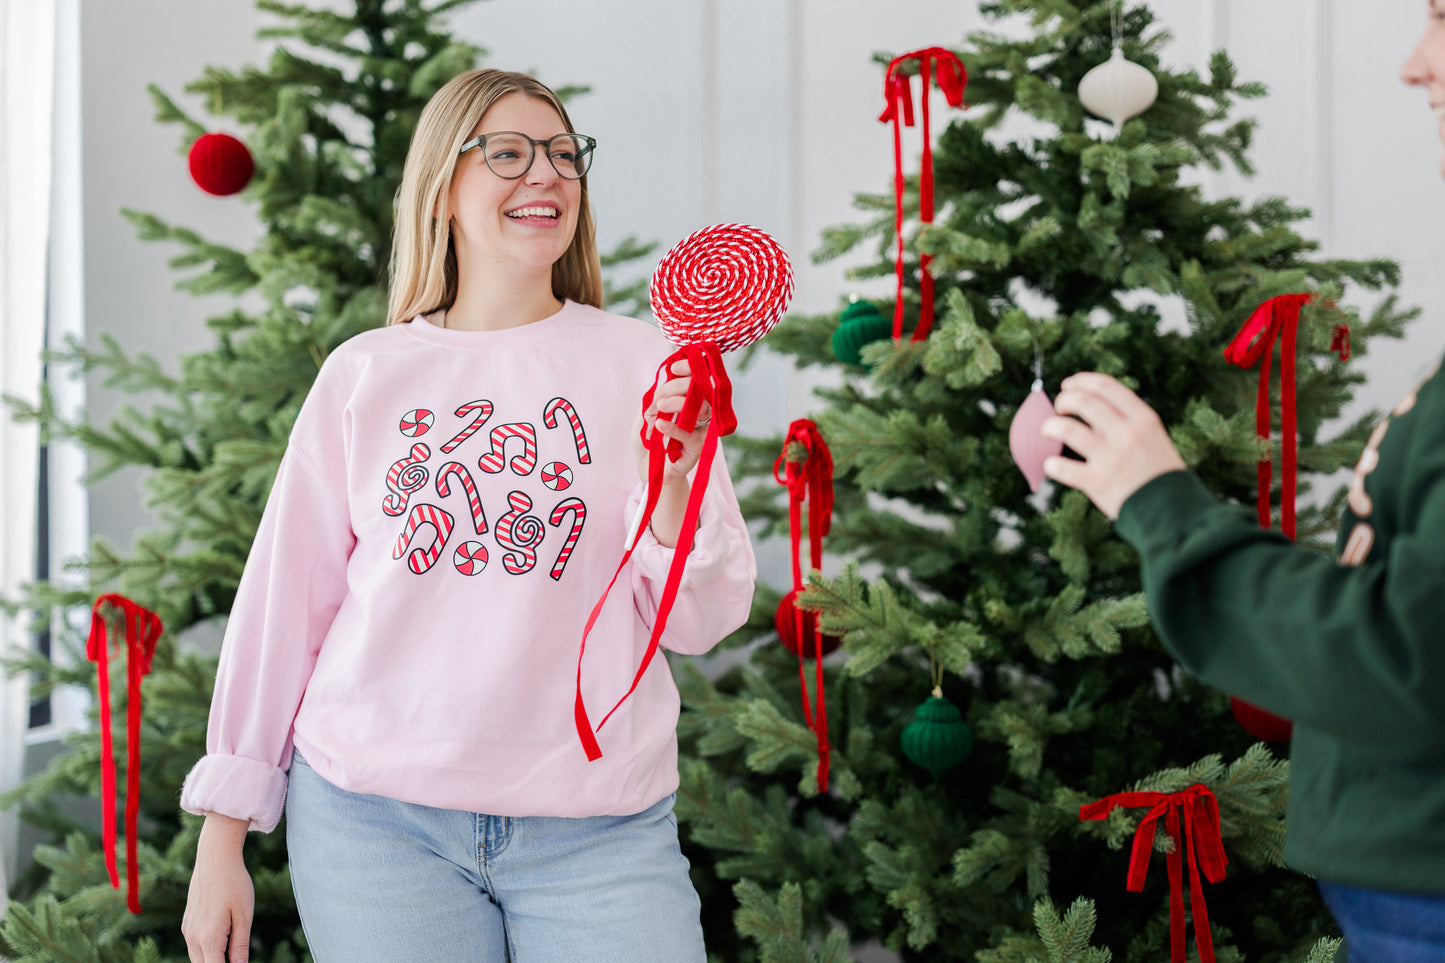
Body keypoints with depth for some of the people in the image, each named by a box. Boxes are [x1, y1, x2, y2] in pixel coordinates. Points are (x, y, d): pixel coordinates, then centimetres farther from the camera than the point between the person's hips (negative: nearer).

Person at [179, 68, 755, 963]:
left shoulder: (638, 363, 2)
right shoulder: (365, 374, 4)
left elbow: (702, 621, 0)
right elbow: (285, 599, 7)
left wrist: (671, 480, -19)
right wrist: (223, 836, 7)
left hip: (597, 832, 0)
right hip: (375, 814, 0)